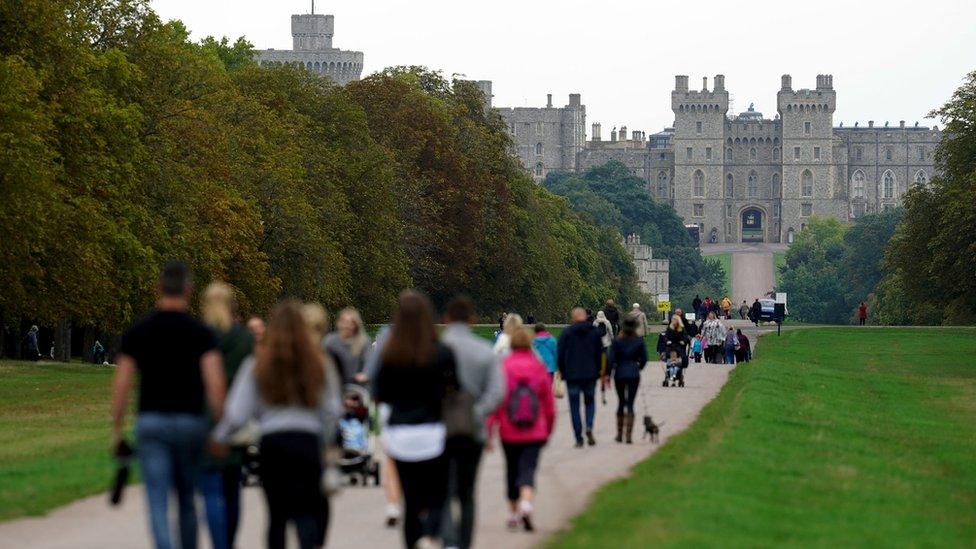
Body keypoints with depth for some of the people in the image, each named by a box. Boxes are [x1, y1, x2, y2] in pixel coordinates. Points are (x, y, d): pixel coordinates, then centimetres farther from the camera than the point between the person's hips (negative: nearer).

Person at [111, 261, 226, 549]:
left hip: (150, 421, 0)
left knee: (158, 503, -6)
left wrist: (117, 429, 6)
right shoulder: (200, 332, -3)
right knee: (187, 499, 18)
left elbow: (121, 385, -1)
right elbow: (215, 384, -11)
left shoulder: (137, 331, 1)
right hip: (190, 422, 0)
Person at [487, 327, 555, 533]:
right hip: (535, 433, 0)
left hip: (509, 433, 0)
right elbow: (549, 404, 5)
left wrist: (488, 431, -6)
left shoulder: (503, 368, -6)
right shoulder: (539, 369, -1)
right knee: (528, 469, -5)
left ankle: (513, 513, 25)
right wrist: (548, 429, 19)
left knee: (512, 470, 16)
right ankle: (526, 503, -32)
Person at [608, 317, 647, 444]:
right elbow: (644, 359, 4)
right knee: (630, 404, -1)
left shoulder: (617, 342, -5)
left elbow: (611, 359, -8)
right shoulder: (639, 341, -2)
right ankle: (629, 435, -10)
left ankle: (619, 433, 19)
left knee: (621, 402, 15)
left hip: (619, 375, 0)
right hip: (634, 375, 0)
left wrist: (608, 374, -2)